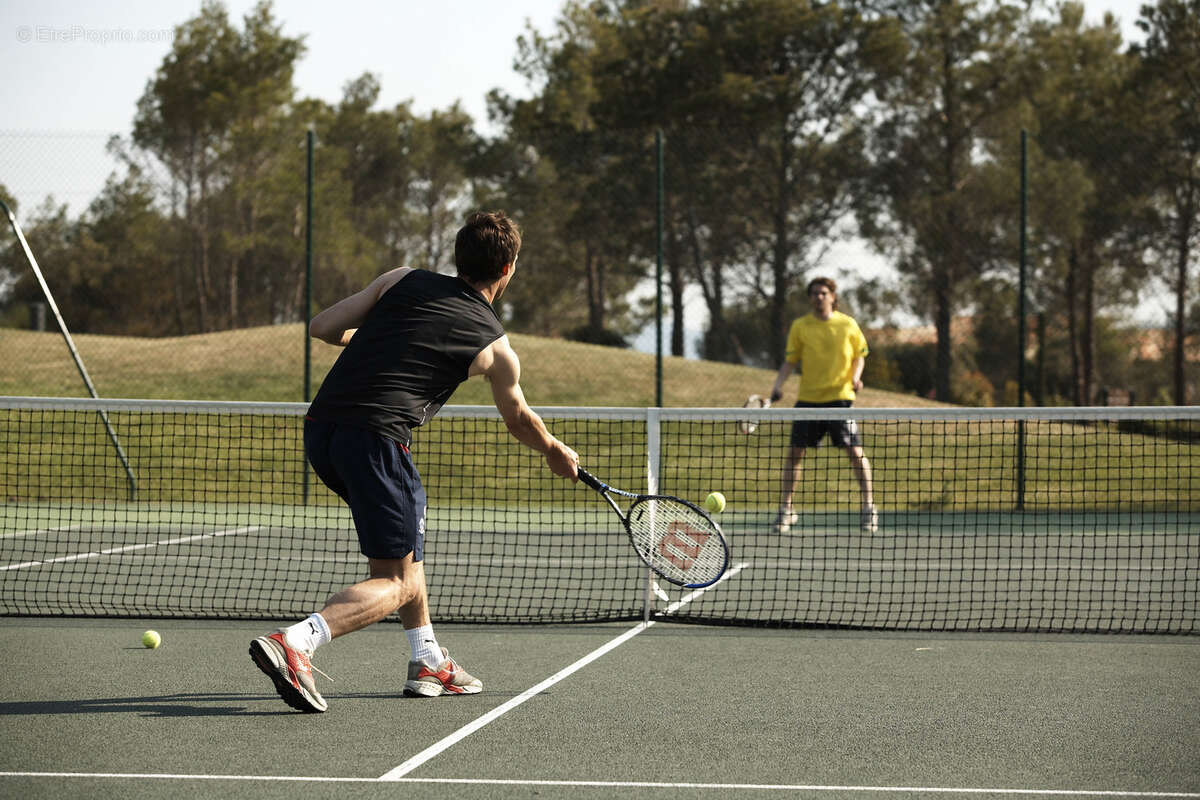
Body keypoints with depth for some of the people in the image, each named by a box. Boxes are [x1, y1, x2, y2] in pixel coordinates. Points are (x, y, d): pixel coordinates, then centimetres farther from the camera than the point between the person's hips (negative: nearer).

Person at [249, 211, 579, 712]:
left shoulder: (402, 281, 16)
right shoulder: (495, 348, 10)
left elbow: (322, 327, 13)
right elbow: (520, 422, 28)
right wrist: (558, 455, 49)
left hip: (319, 428, 7)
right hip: (375, 436, -6)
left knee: (408, 534, 27)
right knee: (398, 581, -2)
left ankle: (428, 662, 29)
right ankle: (294, 642, -25)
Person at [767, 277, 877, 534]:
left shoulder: (847, 325, 3)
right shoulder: (800, 327, 4)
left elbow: (859, 356, 12)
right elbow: (790, 361, 6)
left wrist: (855, 377, -7)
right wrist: (778, 386, -9)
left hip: (840, 396, -1)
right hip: (808, 398, 1)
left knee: (855, 451, -6)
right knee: (795, 452, -1)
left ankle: (869, 506, 7)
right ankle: (785, 509, 11)